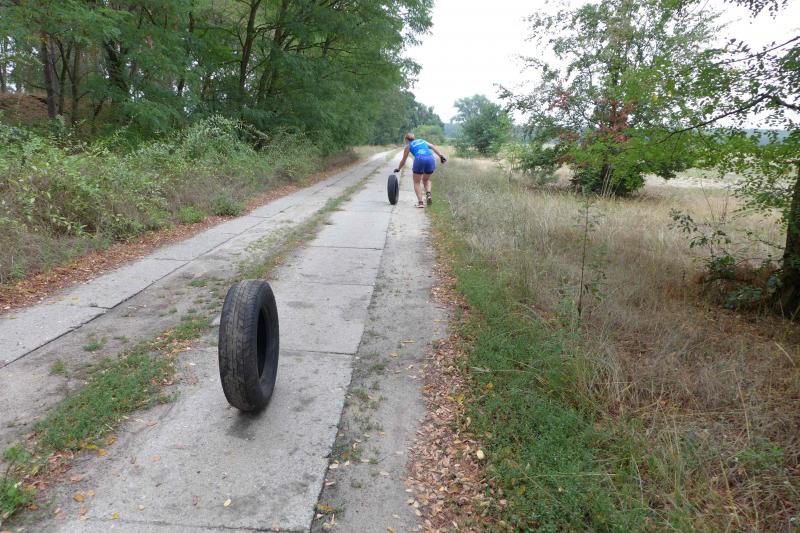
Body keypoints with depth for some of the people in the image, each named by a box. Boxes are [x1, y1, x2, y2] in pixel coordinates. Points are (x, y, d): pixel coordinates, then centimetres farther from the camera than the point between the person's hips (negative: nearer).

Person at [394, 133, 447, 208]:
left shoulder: (408, 146, 23)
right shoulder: (423, 141, 31)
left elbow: (403, 160, 29)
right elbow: (434, 147, 16)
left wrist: (398, 169, 45)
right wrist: (441, 156, 6)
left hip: (419, 160, -3)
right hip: (430, 159, 3)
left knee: (417, 182, 15)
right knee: (426, 180, 26)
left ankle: (420, 201, -1)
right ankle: (428, 194, -1)